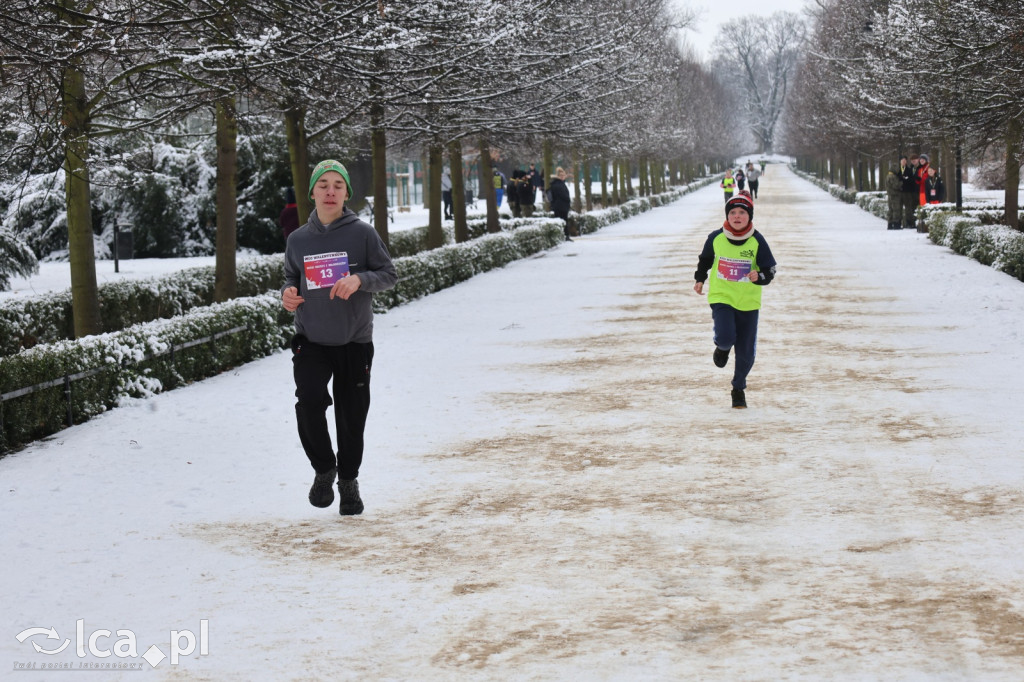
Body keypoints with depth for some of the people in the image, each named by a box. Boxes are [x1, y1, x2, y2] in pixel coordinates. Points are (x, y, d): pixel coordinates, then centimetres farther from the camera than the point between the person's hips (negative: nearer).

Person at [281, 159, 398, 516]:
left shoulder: (362, 233, -4)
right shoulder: (298, 239, 4)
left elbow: (389, 273, -2)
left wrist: (360, 279, -21)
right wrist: (287, 293, -6)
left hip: (355, 341, -1)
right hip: (311, 340, 1)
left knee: (352, 417, 6)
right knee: (309, 401, -19)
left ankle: (348, 480, 28)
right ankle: (323, 469, 4)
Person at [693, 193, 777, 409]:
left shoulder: (757, 241, -9)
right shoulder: (716, 238, -5)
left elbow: (770, 270, -7)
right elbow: (705, 259, 16)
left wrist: (759, 276, -27)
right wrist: (700, 279, 11)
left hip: (748, 302, 0)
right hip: (721, 297, 0)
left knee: (746, 352, 4)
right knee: (725, 338, -24)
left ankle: (739, 389, 30)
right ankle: (722, 347, 17)